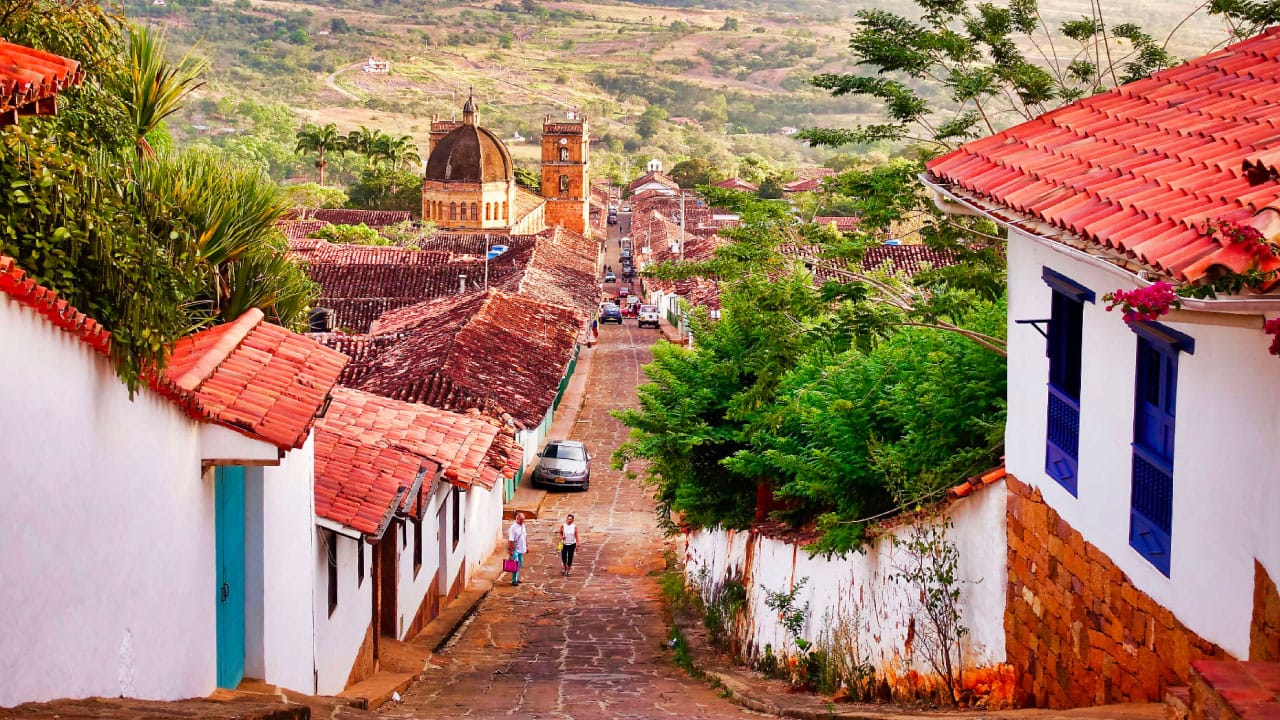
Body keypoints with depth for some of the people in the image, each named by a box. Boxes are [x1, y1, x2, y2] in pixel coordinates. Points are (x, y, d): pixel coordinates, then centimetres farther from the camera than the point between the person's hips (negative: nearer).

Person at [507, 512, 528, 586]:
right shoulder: (513, 527, -19)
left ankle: (516, 578, 23)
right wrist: (511, 550, -24)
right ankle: (514, 580, -6)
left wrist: (527, 546, 18)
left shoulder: (522, 526, 7)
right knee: (516, 565, -10)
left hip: (521, 549, 8)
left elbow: (525, 536, 18)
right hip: (515, 549, -8)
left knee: (520, 565, 13)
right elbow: (511, 540, -21)